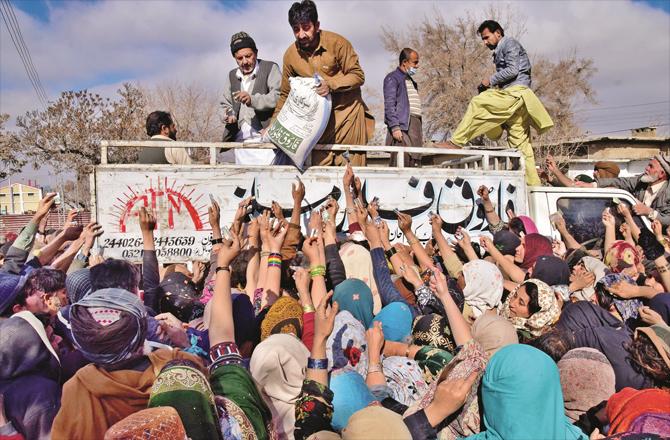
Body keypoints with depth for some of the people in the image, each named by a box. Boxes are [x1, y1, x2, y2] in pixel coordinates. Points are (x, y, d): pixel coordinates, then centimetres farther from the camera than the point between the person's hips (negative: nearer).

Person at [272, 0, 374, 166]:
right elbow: (286, 94, 6)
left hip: (347, 109, -3)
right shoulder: (290, 55, -4)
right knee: (319, 164, 4)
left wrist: (331, 84, -25)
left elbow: (358, 76, -10)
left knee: (352, 165, 0)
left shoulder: (337, 43, -15)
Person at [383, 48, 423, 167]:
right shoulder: (392, 78, 1)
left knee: (415, 163, 2)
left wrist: (420, 132, 21)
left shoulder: (411, 81, 27)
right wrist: (395, 127, -19)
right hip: (401, 126, -8)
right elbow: (389, 104, -9)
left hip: (415, 126, 8)